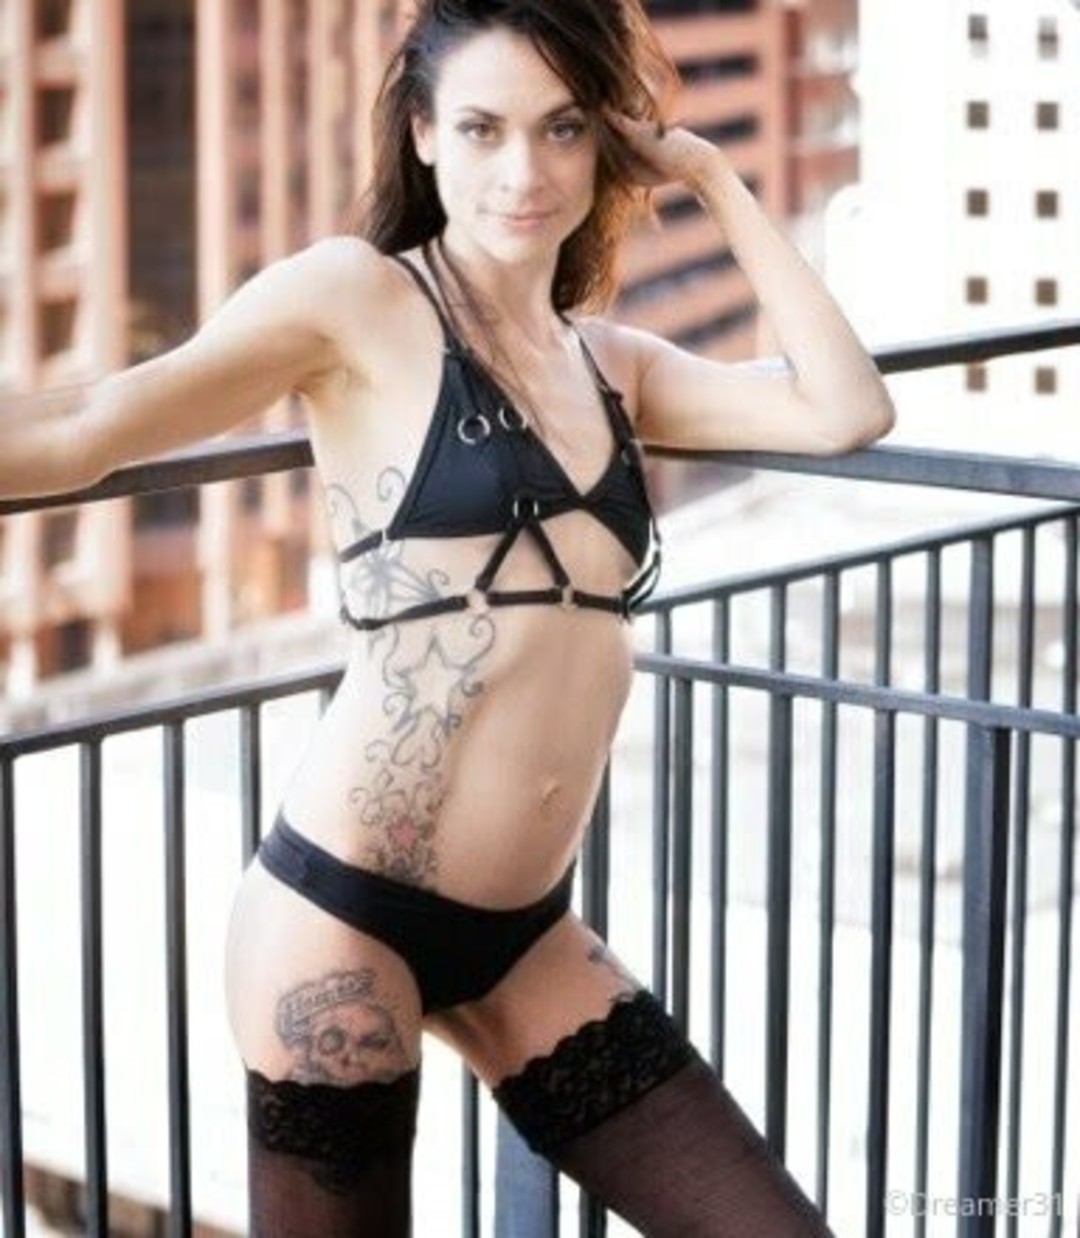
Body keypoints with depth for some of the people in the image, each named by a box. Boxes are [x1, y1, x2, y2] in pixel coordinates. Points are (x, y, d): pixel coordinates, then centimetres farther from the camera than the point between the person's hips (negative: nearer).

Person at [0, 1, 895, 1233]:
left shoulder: (613, 360, 14)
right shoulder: (359, 296, -3)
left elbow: (845, 411, 3)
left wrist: (714, 180, 7)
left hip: (523, 938, 6)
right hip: (344, 914, -6)